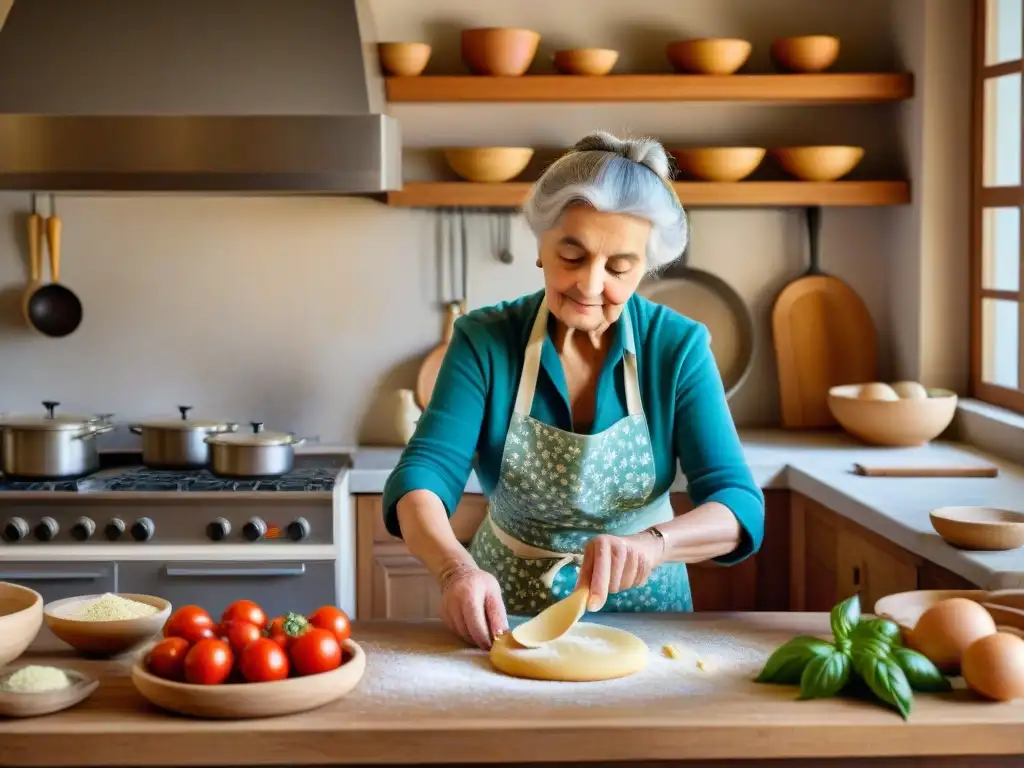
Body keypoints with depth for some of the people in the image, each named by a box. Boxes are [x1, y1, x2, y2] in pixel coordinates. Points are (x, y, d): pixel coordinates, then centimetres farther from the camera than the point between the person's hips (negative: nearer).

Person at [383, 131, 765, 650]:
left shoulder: (678, 348, -10)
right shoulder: (485, 341, -10)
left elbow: (740, 508, -16)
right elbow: (422, 476, -19)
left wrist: (652, 542, -37)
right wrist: (456, 568, -40)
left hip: (642, 609, 0)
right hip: (507, 612, 0)